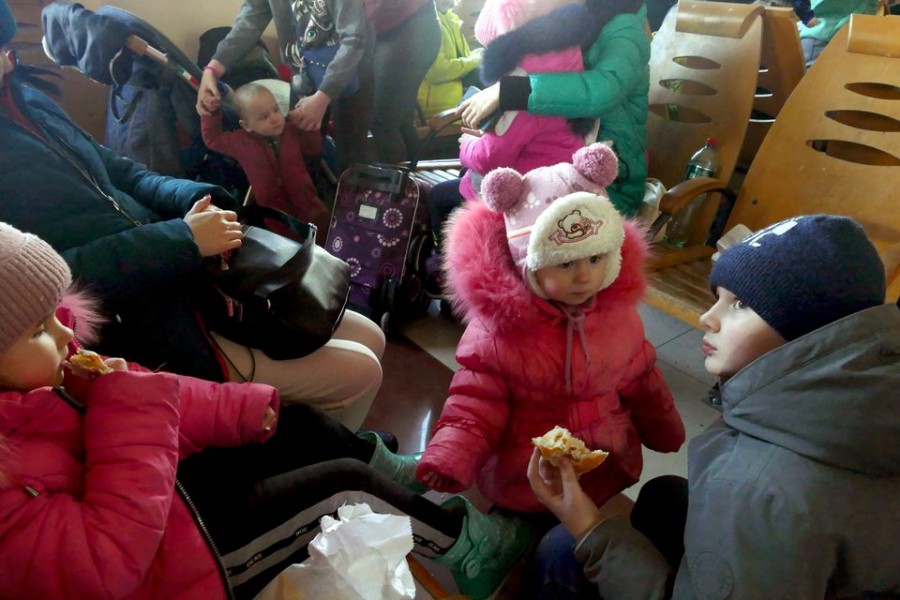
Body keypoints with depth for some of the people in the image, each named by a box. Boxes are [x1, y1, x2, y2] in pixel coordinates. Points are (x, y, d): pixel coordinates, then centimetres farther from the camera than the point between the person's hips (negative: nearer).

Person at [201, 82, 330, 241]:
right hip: (274, 213, -2)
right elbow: (211, 138, 8)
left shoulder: (292, 130, 0)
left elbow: (314, 150, 10)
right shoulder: (241, 141, -5)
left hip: (306, 203, 2)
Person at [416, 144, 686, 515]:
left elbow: (639, 381, 6)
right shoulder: (498, 322, -21)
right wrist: (452, 456, -33)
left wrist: (664, 432, 19)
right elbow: (477, 399, -18)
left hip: (608, 469, 4)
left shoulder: (618, 310, -9)